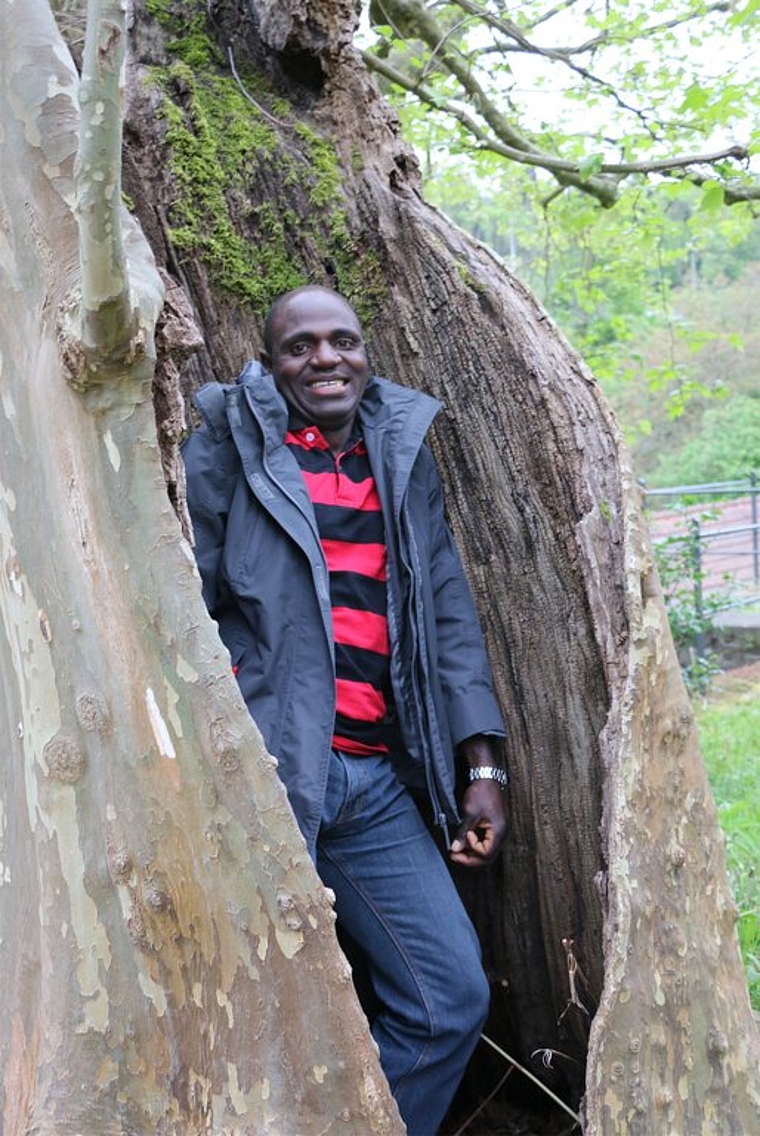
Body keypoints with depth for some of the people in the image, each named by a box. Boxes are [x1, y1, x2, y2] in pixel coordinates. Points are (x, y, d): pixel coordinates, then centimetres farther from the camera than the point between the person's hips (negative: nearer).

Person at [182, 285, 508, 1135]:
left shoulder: (403, 457, 16)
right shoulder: (229, 447, 2)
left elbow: (448, 613, 14)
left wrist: (482, 765, 8)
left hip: (375, 786, 5)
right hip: (261, 772, -5)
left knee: (451, 998, 6)